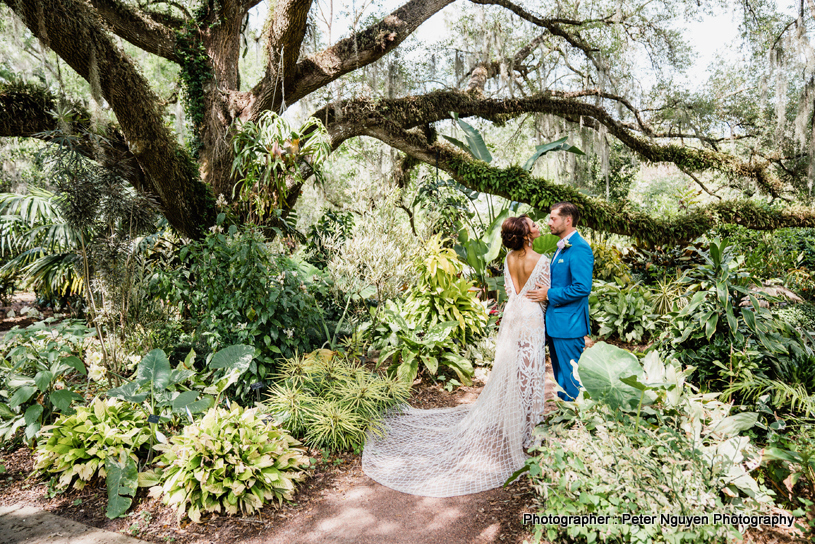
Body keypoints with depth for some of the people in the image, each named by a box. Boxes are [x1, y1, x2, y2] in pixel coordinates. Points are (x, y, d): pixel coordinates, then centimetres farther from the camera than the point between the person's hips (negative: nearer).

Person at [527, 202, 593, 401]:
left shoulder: (579, 248, -17)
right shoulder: (562, 247, 15)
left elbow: (582, 287, -24)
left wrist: (549, 294, -18)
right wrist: (546, 288, 6)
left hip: (569, 324, -10)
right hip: (555, 323, 10)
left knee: (570, 378, 1)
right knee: (560, 375, 19)